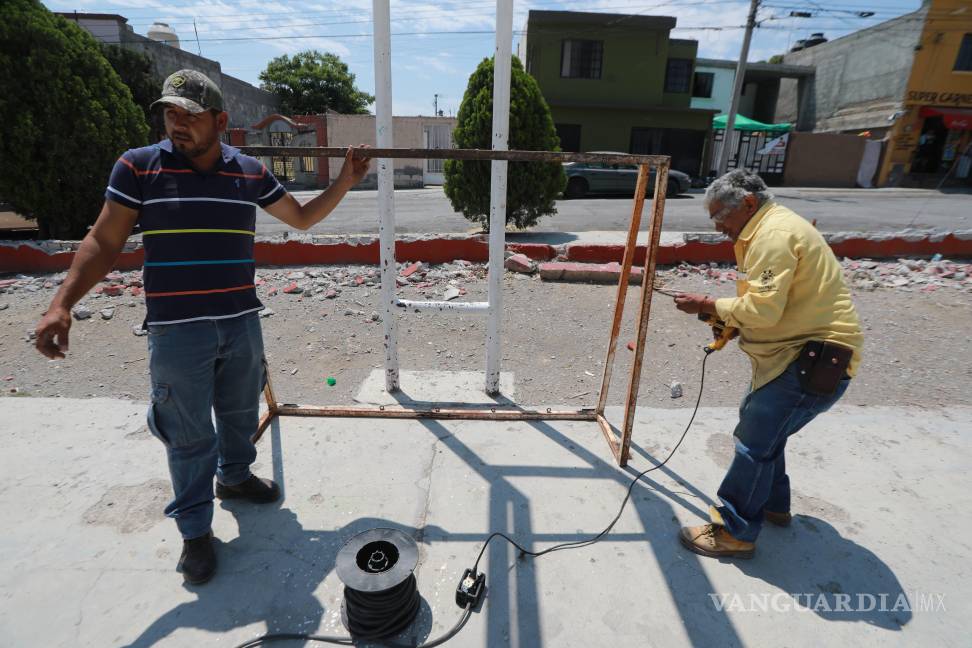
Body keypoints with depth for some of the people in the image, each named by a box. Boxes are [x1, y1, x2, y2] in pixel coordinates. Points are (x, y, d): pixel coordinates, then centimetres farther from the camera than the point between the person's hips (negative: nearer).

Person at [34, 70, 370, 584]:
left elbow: (301, 218, 13)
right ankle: (195, 530, 26)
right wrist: (61, 304, -12)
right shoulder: (138, 166, -5)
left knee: (240, 414, 21)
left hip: (242, 325, 3)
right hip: (176, 331, -3)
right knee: (189, 435, 7)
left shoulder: (250, 172, 3)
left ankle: (235, 476, 48)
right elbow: (103, 242, -3)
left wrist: (344, 183, 5)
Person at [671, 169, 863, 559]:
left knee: (756, 443, -4)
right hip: (800, 351, 11)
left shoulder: (774, 234, -18)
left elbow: (763, 308, -26)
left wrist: (707, 305, -14)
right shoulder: (772, 228, 16)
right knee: (763, 430, 22)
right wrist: (727, 318, 4)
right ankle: (773, 505, 39)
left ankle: (734, 534, 9)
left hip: (816, 360, -11)